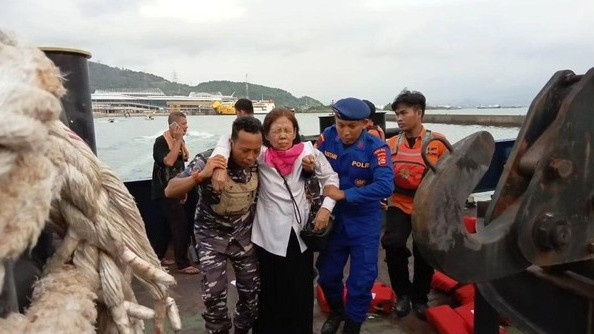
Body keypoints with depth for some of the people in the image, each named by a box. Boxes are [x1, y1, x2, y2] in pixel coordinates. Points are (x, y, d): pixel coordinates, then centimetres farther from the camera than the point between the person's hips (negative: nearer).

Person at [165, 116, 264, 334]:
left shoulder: (258, 161, -15)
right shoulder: (207, 160, -24)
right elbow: (170, 192, -23)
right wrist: (200, 175, -40)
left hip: (244, 234, 3)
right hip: (212, 235, -3)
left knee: (251, 289, 9)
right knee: (214, 292, -7)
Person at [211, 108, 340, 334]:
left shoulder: (308, 151, -4)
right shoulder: (261, 154, -8)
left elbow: (330, 177, 5)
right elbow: (228, 140, -13)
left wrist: (326, 207, -6)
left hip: (301, 231, 2)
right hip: (270, 235, -2)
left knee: (301, 291, 15)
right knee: (271, 292, 9)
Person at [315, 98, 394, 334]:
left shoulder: (376, 148, -20)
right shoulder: (327, 137, -10)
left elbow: (385, 186, -30)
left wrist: (344, 194, -30)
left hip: (363, 223, -3)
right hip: (332, 218, 4)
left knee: (361, 281, 6)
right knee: (327, 275, 18)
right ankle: (336, 312, 49)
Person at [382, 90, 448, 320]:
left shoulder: (437, 141, -4)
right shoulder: (392, 143, 2)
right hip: (399, 204, 1)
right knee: (392, 243, -19)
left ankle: (419, 297, 35)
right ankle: (403, 293, 6)